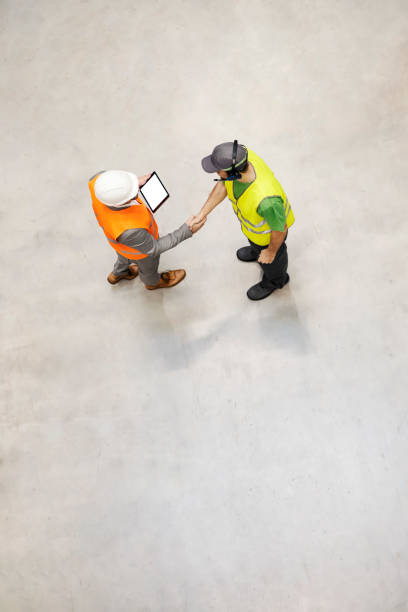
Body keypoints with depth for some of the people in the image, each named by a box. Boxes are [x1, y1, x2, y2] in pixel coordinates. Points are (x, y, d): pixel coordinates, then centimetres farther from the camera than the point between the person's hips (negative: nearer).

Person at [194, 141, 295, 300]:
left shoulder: (266, 200, -51)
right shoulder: (239, 157, -32)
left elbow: (280, 229, -30)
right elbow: (223, 185, -10)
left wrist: (271, 251, -11)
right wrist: (202, 213, -11)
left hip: (269, 230, -6)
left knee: (270, 260, 29)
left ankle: (275, 280, 62)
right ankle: (256, 250, 74)